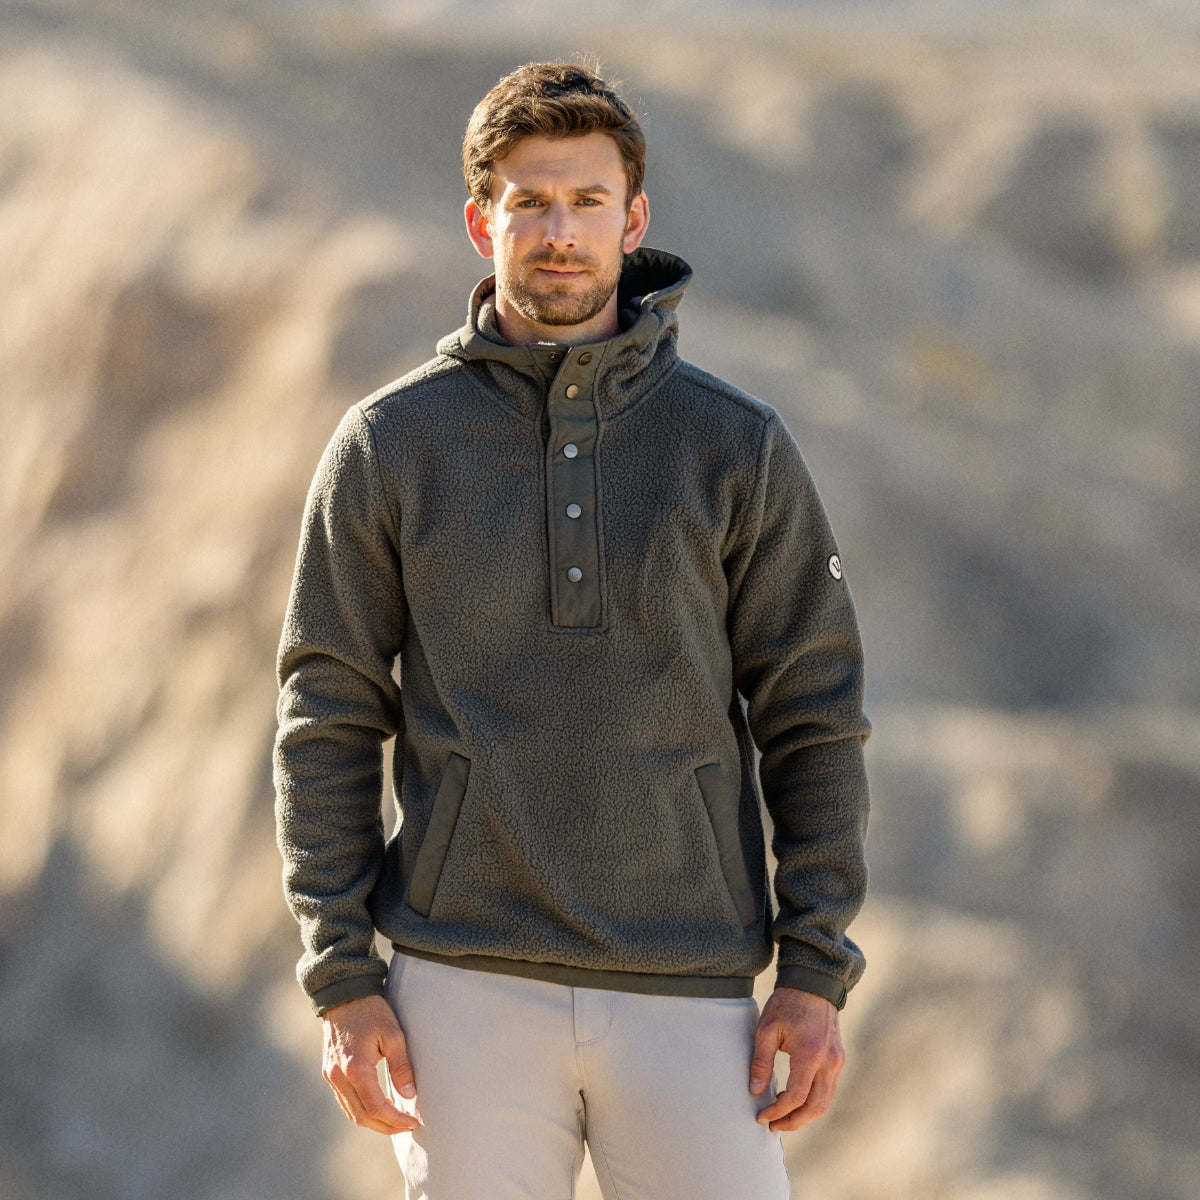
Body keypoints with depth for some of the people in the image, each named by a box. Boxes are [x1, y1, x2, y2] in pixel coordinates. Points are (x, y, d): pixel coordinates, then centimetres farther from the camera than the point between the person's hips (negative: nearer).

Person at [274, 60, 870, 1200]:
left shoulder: (739, 447, 3)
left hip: (686, 993, 0)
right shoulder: (389, 446, 3)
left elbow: (813, 723, 5)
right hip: (468, 984, 0)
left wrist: (816, 977, -2)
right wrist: (342, 978, -3)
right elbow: (327, 722, 4)